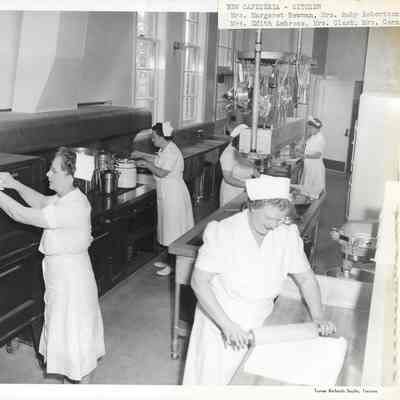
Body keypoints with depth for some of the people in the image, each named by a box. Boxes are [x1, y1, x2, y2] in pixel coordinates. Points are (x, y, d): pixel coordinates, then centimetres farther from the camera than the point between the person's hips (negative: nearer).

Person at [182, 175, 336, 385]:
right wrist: (227, 324, -29)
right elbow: (199, 281, -22)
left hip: (259, 325, 3)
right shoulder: (223, 233, -20)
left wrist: (318, 316, -9)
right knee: (215, 379, 9)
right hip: (220, 323, -3)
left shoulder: (287, 234, -9)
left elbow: (305, 277, 3)